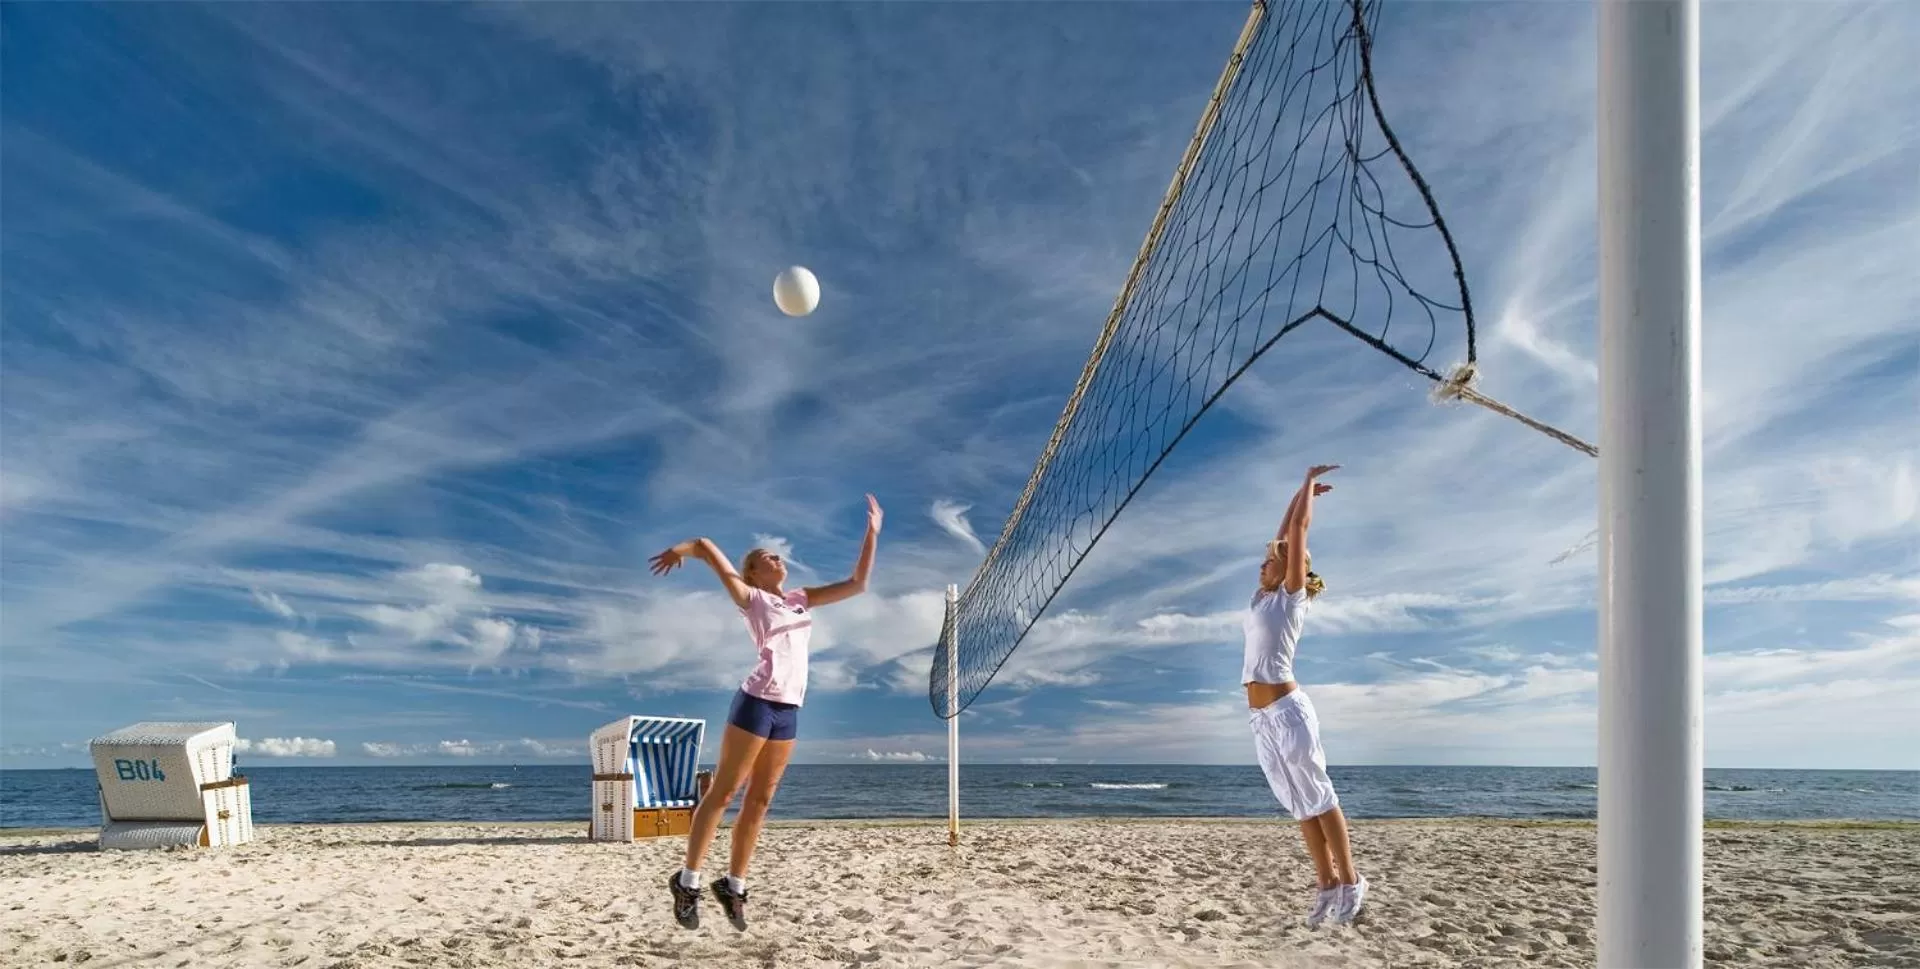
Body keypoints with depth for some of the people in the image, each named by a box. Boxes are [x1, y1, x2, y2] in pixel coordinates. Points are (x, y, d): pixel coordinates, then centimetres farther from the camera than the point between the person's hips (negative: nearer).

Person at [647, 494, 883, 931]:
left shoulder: (801, 598, 17)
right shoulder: (751, 598, 2)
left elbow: (857, 584, 13)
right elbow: (706, 545, 0)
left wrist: (872, 534, 8)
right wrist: (681, 549, -13)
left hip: (789, 709, 6)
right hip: (757, 702, -6)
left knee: (759, 801, 8)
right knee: (723, 792, -2)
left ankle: (733, 885, 16)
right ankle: (687, 880, 6)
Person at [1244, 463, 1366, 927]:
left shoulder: (1292, 595, -1)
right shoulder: (1263, 596, 15)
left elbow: (1297, 530, -3)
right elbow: (1281, 538, 23)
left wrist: (1308, 487, 8)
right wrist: (1300, 491, 30)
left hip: (1287, 710, -7)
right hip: (1260, 716, 7)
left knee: (1318, 798, -1)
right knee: (1299, 805, 9)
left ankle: (1350, 882, 8)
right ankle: (1328, 885, 14)